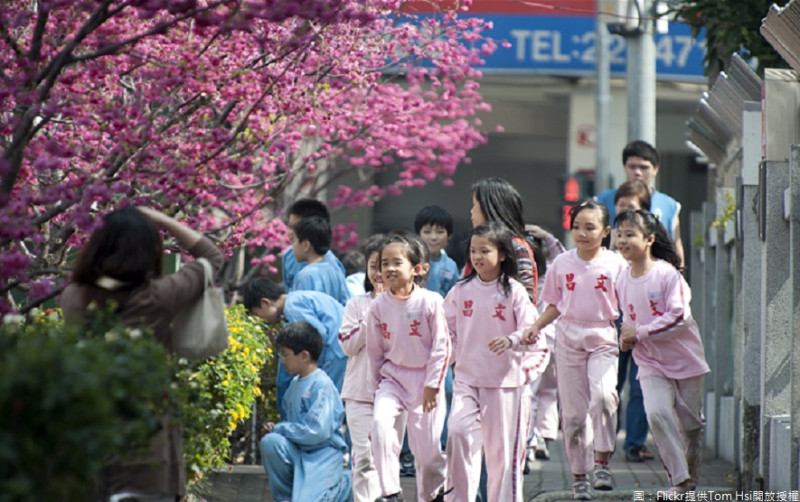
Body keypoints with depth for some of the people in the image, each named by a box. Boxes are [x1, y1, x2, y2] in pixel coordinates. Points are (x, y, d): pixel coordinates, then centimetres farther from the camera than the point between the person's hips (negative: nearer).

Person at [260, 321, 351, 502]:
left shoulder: (322, 385, -16)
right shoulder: (295, 383, 11)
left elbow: (318, 431, -24)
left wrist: (279, 428, -14)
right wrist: (275, 428, -1)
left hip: (323, 453, -7)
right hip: (299, 452, 7)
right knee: (270, 442, -22)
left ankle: (346, 483, 8)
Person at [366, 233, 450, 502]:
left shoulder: (430, 301, -10)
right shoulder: (379, 306, -2)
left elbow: (441, 347, -8)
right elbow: (374, 349, 8)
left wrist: (432, 385, -10)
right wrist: (377, 386, 9)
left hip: (425, 381, -2)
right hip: (393, 377, 2)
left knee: (426, 447, 1)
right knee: (380, 423, -24)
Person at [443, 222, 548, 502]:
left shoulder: (514, 292, -4)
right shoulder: (461, 291, 5)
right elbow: (448, 330, 13)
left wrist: (511, 341, -27)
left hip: (504, 381, -2)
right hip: (467, 378, 2)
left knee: (502, 447, 3)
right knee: (458, 432, -17)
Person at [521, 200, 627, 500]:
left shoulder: (615, 264, -2)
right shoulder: (562, 264, 4)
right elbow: (555, 306, 12)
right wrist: (536, 326, -2)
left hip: (603, 338, -2)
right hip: (569, 337, 2)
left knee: (603, 395, -26)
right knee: (573, 411, 3)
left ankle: (602, 462, -14)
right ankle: (579, 475, 14)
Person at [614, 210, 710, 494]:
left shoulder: (667, 274, -13)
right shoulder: (623, 281, 4)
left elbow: (679, 318, -19)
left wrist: (639, 332, -19)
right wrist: (627, 339, -2)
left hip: (684, 358, -3)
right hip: (651, 364, 3)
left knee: (690, 423, 5)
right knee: (657, 413, -20)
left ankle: (692, 479, 26)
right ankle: (679, 480, -17)